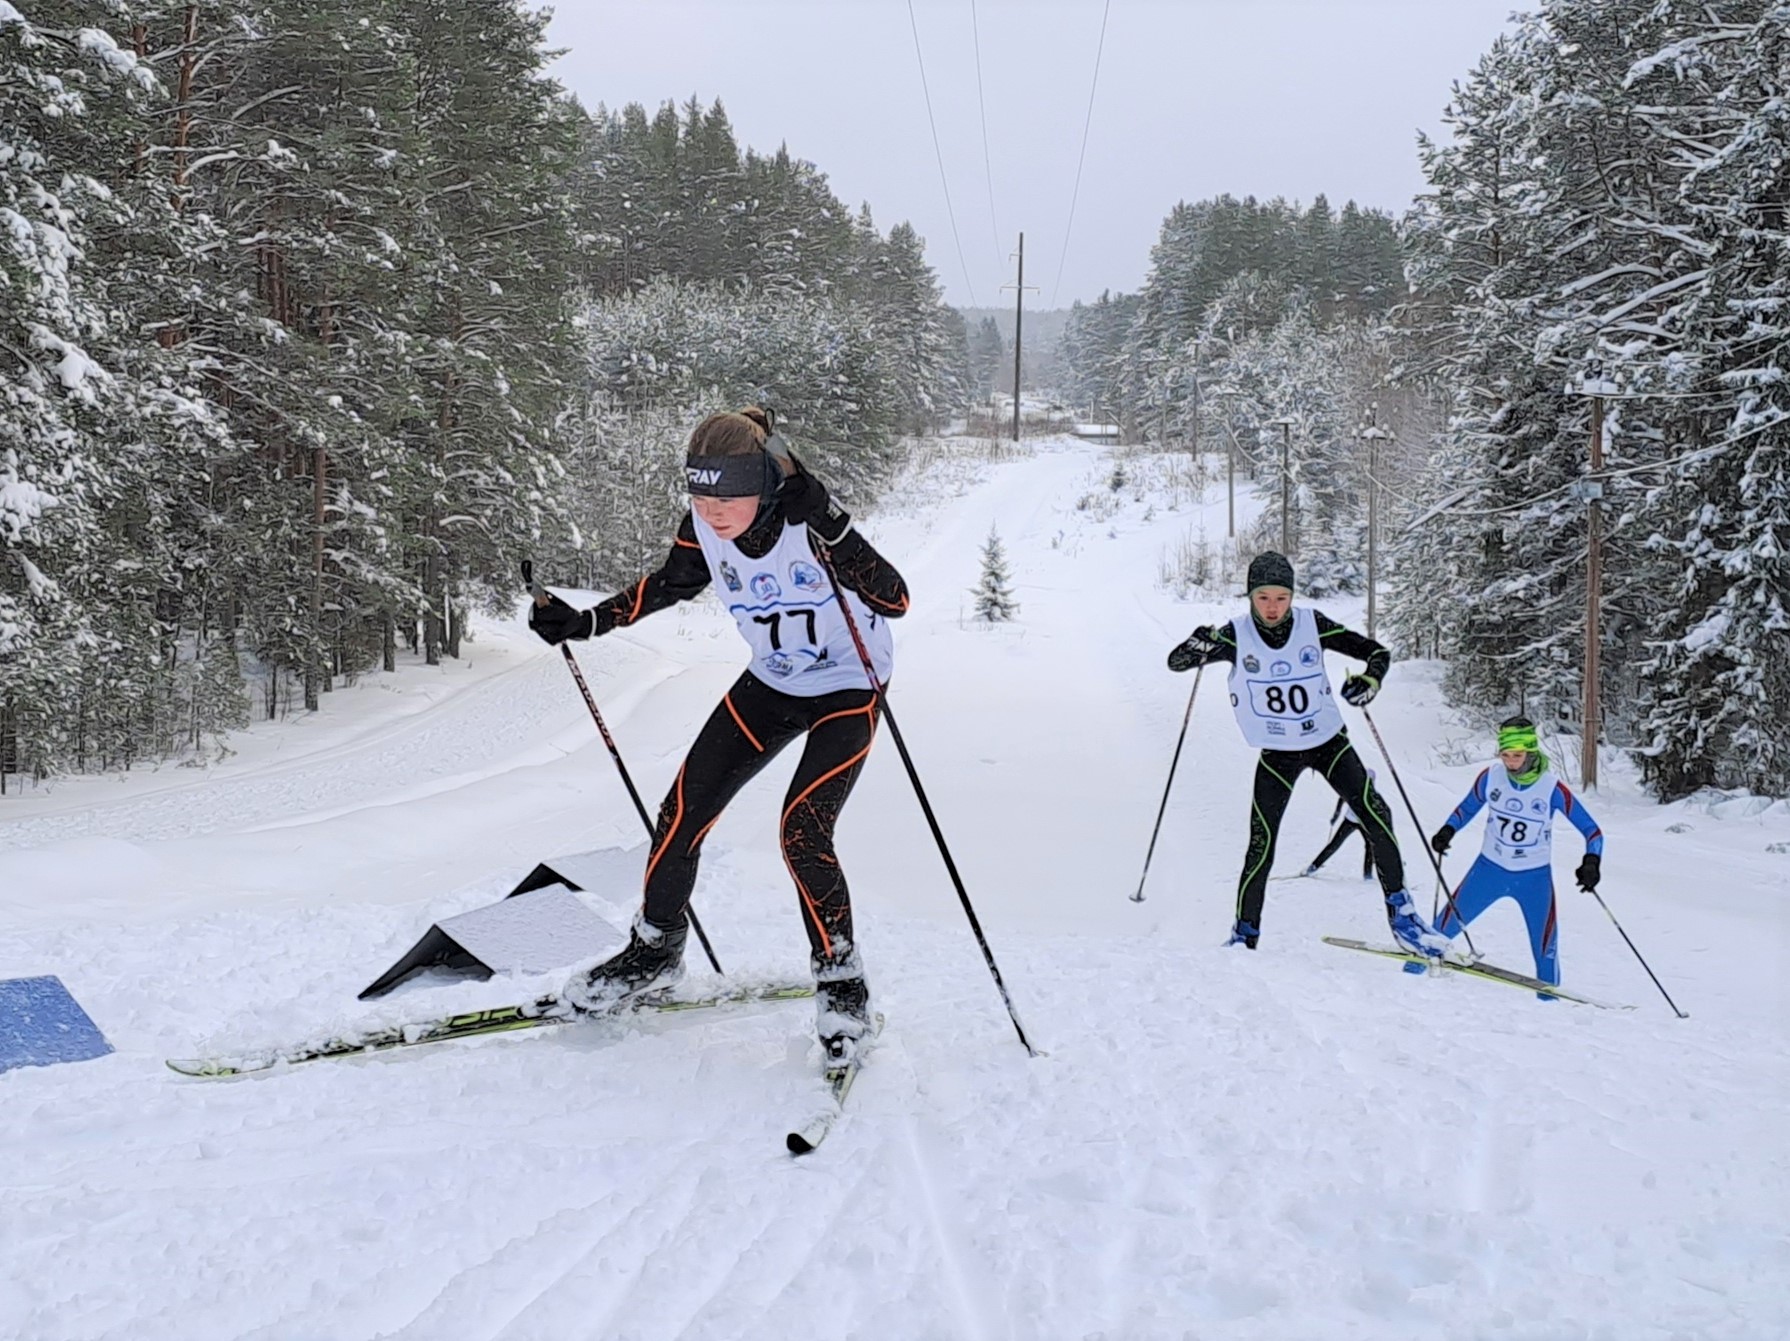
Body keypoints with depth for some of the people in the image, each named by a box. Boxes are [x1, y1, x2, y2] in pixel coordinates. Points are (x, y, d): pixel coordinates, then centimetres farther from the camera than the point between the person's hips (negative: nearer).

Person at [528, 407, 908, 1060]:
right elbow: (667, 584, 6)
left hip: (848, 691, -5)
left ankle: (843, 987, 1)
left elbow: (894, 601, -38)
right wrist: (586, 622, -1)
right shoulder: (703, 528, -14)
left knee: (802, 833, -20)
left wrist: (829, 528, -48)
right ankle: (655, 950, 25)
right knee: (682, 813, 1)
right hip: (769, 686, 6)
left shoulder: (809, 521, -30)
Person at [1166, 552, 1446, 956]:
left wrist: (1370, 680, -29)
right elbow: (1176, 662, -14)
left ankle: (1400, 913, 2)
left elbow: (1377, 652, -7)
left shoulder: (1312, 624, -12)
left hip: (1329, 743, 1)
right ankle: (1244, 936, 6)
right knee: (1262, 844, -9)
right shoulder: (1237, 635, -14)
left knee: (1376, 815, -13)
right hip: (1277, 754, -1)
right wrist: (1199, 646, -37)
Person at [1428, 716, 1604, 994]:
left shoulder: (1552, 788, -19)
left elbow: (1591, 830, -12)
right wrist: (1447, 831, -10)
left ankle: (1549, 998, 20)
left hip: (1534, 876, -2)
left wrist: (1592, 862, -27)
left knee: (1545, 947, 0)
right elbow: (1467, 808, 6)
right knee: (1450, 922, 5)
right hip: (1490, 867, 2)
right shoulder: (1491, 777, -12)